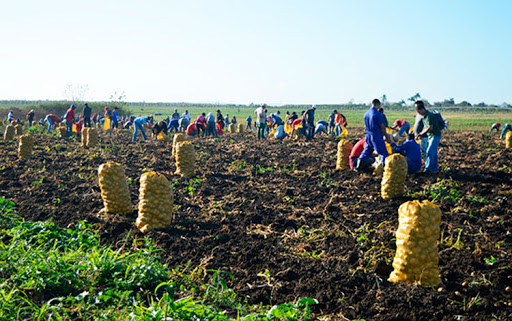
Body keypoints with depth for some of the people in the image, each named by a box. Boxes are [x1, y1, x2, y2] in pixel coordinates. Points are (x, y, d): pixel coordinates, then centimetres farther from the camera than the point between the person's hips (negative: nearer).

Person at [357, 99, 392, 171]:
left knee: (366, 151, 19)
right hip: (377, 136, -7)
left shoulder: (366, 114, 5)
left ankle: (358, 167, 21)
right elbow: (382, 127, -12)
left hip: (368, 136, 7)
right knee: (383, 152, 1)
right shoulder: (378, 114, -15)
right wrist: (387, 138, -3)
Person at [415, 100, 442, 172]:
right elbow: (425, 127, 16)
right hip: (431, 136, 9)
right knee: (433, 152, 15)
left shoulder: (429, 115, -23)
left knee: (429, 152, -11)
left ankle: (428, 168, -9)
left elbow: (430, 128, -29)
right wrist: (420, 134, 4)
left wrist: (421, 134, -23)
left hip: (435, 136, -9)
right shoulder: (424, 116, 7)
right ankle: (435, 167, 23)